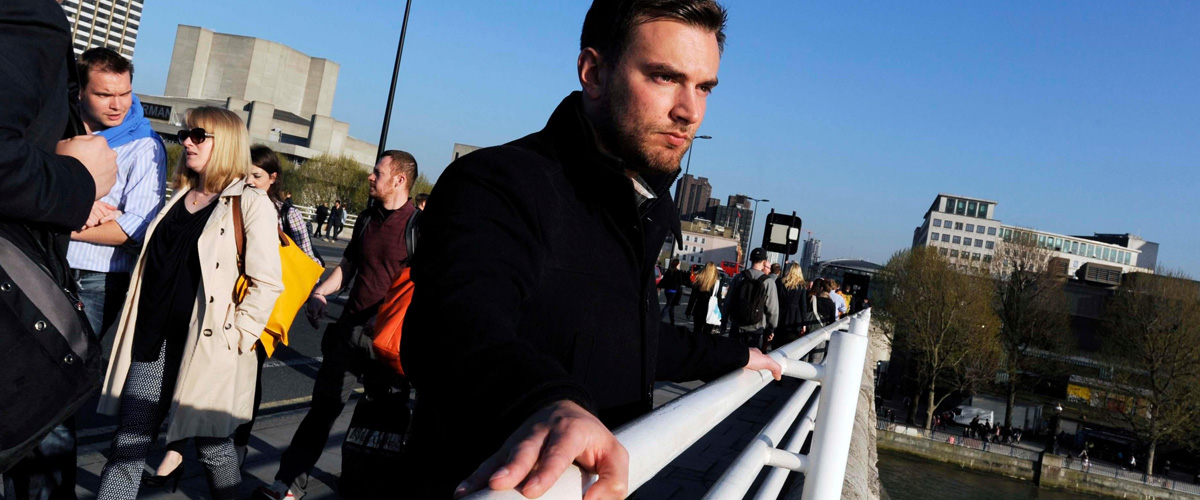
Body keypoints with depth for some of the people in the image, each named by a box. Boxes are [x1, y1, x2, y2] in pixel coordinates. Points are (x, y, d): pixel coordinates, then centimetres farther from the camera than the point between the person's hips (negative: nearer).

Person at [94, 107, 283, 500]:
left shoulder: (250, 204, -7)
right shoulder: (179, 197, 14)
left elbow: (267, 283, -12)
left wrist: (232, 338, -14)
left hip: (207, 348, -6)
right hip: (154, 340, 6)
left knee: (214, 450, 8)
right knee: (126, 447, 7)